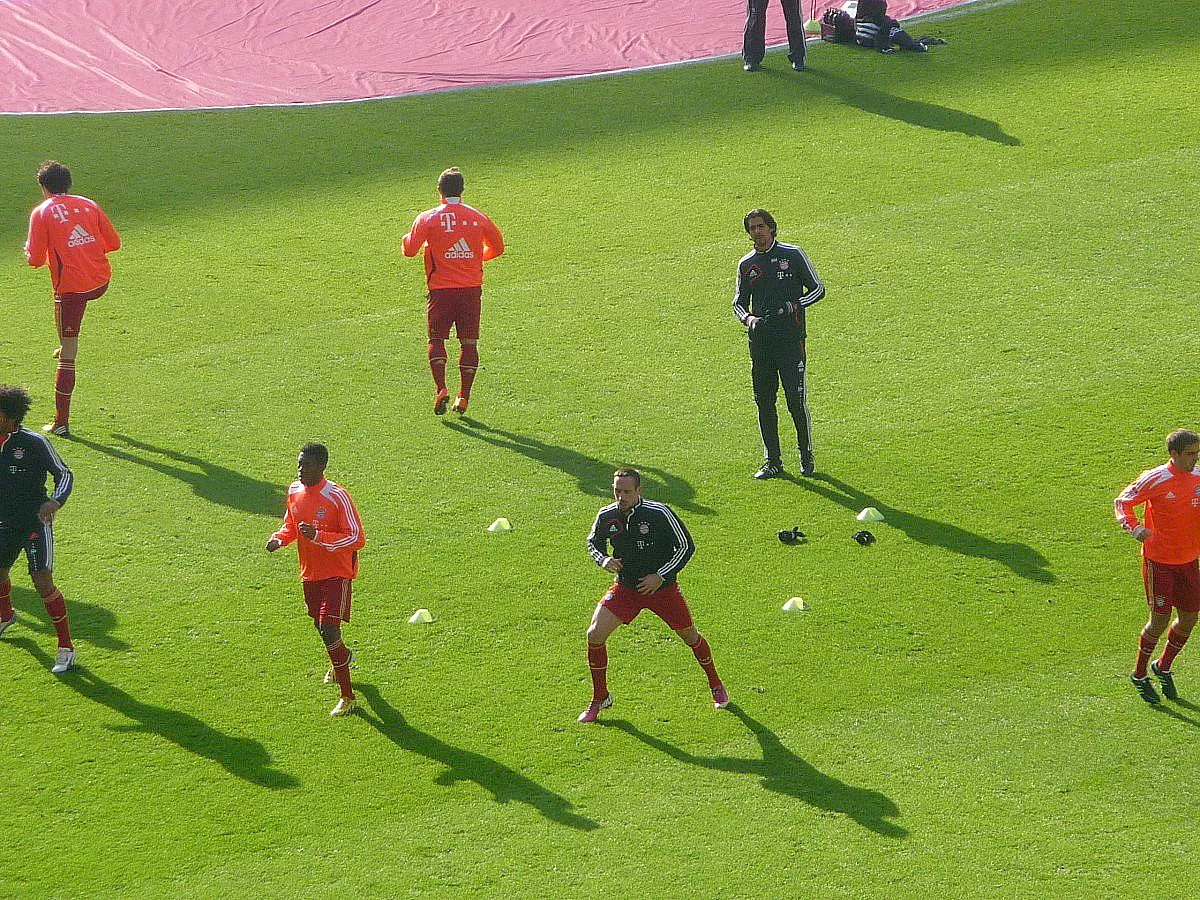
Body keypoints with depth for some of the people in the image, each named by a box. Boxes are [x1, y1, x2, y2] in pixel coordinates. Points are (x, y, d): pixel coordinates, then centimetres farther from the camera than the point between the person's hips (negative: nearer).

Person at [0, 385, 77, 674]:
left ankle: (66, 648, -7)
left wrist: (54, 501, -28)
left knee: (43, 584, -17)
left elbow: (64, 474, -12)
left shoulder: (35, 443, -16)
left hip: (36, 523, -6)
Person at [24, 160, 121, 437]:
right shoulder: (88, 205, 8)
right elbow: (114, 242, 10)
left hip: (71, 287, -5)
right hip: (101, 281, 5)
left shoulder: (41, 212, -4)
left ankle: (61, 422, 3)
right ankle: (66, 346, 43)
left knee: (67, 357, 0)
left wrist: (29, 250, 16)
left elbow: (35, 260, -7)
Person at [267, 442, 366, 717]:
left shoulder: (337, 497, -21)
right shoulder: (295, 491, 0)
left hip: (337, 573, -7)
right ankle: (343, 658, 57)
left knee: (329, 631, -17)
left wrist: (318, 536, -30)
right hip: (310, 573, 7)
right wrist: (279, 539, -6)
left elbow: (357, 539, -20)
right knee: (320, 626, 23)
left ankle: (347, 697, -8)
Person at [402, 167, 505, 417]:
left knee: (436, 339, 7)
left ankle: (441, 389, -11)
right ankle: (464, 396, 5)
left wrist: (407, 238, 16)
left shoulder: (428, 218, -3)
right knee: (469, 342, 7)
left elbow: (410, 249, -7)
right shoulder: (477, 216, 6)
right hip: (472, 288, 2)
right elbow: (497, 247, 15)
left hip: (441, 289, -2)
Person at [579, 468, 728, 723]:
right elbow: (593, 541, 10)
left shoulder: (659, 514, -21)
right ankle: (600, 698, 5)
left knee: (691, 637, 9)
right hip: (625, 586, 2)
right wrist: (603, 559, -12)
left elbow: (686, 546, -12)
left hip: (662, 587, -2)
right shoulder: (606, 516, -10)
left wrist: (661, 576, -18)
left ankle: (716, 685, 37)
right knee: (595, 635, -13)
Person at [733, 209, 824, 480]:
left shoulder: (793, 254, 1)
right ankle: (773, 461, 11)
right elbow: (739, 302, 20)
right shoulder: (746, 264, 12)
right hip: (760, 340, 4)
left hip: (790, 338, -4)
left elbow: (818, 289, 3)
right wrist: (748, 318, -3)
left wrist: (792, 307, -12)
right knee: (764, 401, 3)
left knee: (796, 400, -7)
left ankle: (806, 457, 8)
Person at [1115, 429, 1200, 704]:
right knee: (1160, 620, -4)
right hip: (1159, 560, -5)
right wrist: (1134, 528, -24)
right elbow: (1123, 501, -7)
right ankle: (1139, 674, 18)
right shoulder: (1155, 480, -17)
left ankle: (1163, 667, 32)